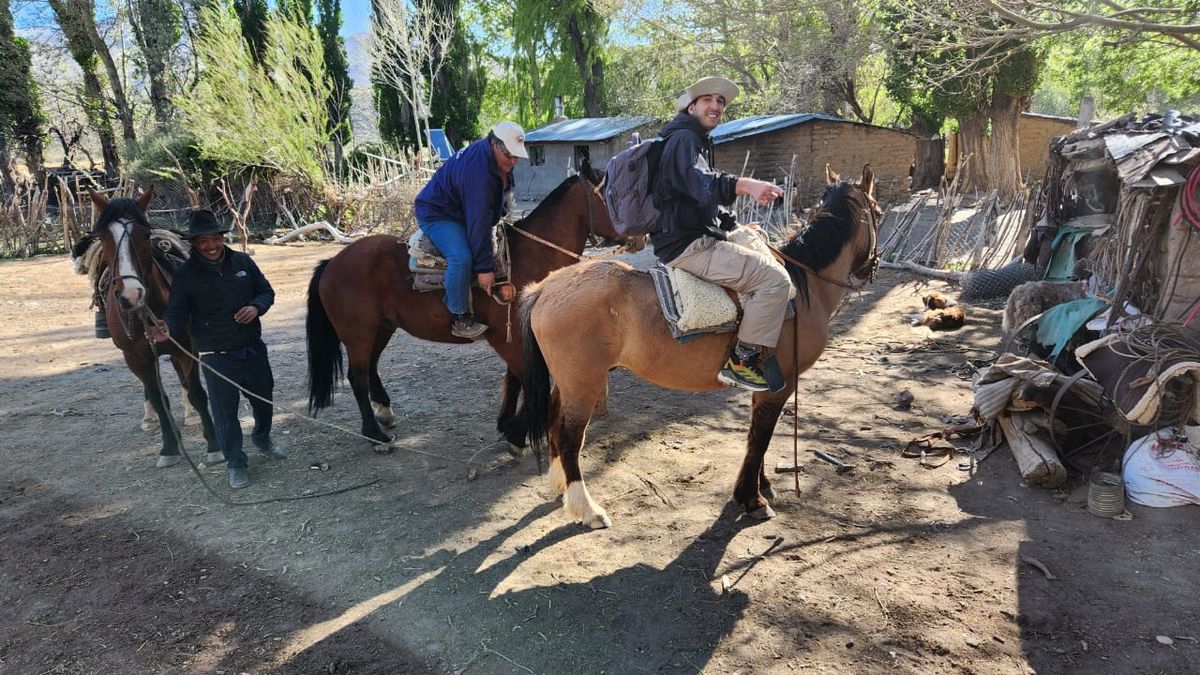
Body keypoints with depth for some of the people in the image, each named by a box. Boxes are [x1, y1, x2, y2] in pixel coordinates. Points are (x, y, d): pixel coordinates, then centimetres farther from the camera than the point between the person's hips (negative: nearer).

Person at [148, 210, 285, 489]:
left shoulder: (243, 262, 0)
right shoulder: (185, 275, -9)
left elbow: (266, 291, 7)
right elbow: (178, 312, -10)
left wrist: (257, 307, -14)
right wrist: (168, 328, -33)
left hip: (254, 348, 4)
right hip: (216, 357, -3)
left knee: (264, 399, 20)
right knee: (225, 412, 4)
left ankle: (262, 438, 48)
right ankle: (236, 463, 22)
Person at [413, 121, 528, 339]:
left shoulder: (500, 158, -5)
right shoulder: (477, 169, -34)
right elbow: (478, 221, -35)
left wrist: (500, 216, 10)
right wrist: (484, 268, -34)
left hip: (463, 212, 10)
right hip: (437, 214, -10)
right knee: (461, 258, -32)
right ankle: (459, 318, -18)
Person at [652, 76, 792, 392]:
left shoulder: (699, 142, 26)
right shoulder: (684, 139, -9)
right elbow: (699, 182, -32)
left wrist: (737, 225, 18)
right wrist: (745, 185, -48)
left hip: (696, 240, 11)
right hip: (689, 246, -11)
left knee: (766, 258, 24)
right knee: (774, 277, -18)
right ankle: (742, 361, -15)